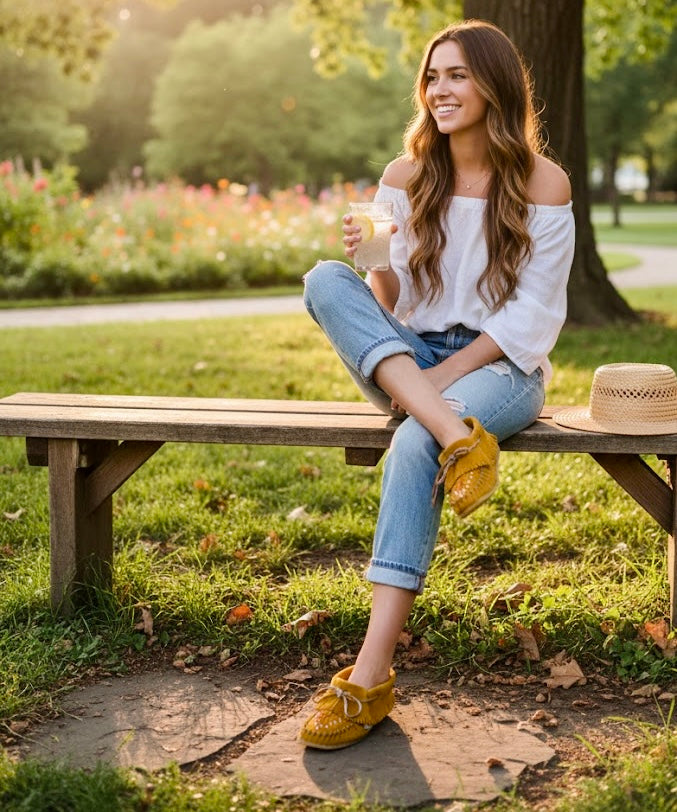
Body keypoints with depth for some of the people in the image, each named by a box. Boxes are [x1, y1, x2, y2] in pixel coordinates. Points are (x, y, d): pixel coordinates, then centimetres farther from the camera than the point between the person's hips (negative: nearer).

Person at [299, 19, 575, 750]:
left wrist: (447, 373, -16)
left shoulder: (542, 183, -3)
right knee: (325, 280, -23)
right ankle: (457, 434, -39)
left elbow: (532, 314, -6)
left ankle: (372, 675, -36)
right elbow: (389, 303, 4)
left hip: (501, 366, -4)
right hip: (407, 361, 4)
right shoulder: (406, 176, 6)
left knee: (413, 444, -36)